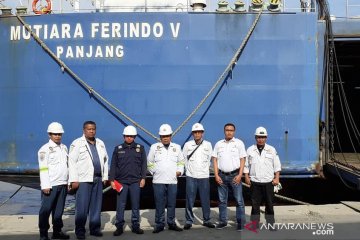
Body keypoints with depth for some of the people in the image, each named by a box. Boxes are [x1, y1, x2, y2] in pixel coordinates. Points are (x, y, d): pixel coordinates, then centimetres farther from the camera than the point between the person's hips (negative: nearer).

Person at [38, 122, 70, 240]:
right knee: (46, 210, -1)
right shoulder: (45, 149, -5)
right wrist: (45, 186, -14)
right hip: (50, 185, -6)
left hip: (63, 184, 6)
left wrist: (68, 181, 14)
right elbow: (43, 169, -10)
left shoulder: (64, 148, 15)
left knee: (59, 209, 11)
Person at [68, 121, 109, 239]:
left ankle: (95, 228, 20)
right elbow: (72, 162, -7)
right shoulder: (77, 143, -3)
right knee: (82, 207, -2)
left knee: (96, 205, 10)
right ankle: (80, 230, 10)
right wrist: (74, 180, -12)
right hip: (84, 180, -5)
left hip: (98, 179, 5)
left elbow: (105, 160, 17)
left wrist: (105, 176, 12)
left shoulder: (100, 143, 14)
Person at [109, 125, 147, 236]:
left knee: (135, 204, 6)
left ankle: (135, 226, 17)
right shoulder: (118, 149, 6)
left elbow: (144, 164, 6)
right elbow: (113, 165, 6)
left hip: (135, 181, 0)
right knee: (120, 205, 2)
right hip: (121, 181, 0)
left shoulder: (140, 148, 6)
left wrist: (143, 178, -1)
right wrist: (112, 180, 0)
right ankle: (119, 226, 11)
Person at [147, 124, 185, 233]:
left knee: (172, 203, 7)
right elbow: (149, 163, 10)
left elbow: (181, 162, 18)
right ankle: (159, 224, 11)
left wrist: (179, 171, 4)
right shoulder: (154, 147, 4)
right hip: (158, 181, -2)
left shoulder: (177, 147, 10)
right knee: (159, 204, 1)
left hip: (173, 180, 2)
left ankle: (171, 223, 19)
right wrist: (155, 172, 3)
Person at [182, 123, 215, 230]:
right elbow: (184, 159, 8)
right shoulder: (187, 145, 1)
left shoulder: (208, 145, 5)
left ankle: (206, 220, 18)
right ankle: (189, 221, 12)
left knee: (205, 200, 5)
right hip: (191, 176, -1)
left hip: (204, 176, 1)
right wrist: (188, 170, 9)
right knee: (190, 200, 1)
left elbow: (209, 160, 11)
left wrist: (204, 169, 9)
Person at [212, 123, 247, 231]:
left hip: (235, 175, -3)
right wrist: (216, 175, -1)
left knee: (239, 200, -2)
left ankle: (240, 222, 6)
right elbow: (215, 160, 7)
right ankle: (223, 221, 20)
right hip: (222, 175, 3)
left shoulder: (239, 143, 1)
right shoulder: (218, 144, 8)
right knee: (222, 200, 10)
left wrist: (239, 175, -10)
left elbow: (242, 160, -1)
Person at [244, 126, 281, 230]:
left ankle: (271, 224, 16)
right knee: (255, 204, 5)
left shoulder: (272, 150, 5)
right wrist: (246, 177, -1)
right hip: (254, 182, 0)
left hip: (268, 182, 0)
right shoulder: (250, 150, 5)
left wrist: (277, 178, -2)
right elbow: (246, 165, 8)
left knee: (269, 204, 5)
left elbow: (277, 165, 6)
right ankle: (254, 224, 14)